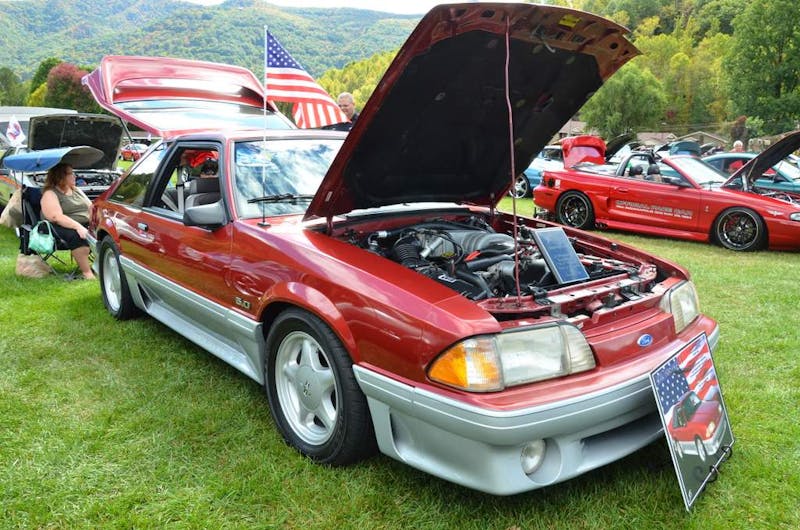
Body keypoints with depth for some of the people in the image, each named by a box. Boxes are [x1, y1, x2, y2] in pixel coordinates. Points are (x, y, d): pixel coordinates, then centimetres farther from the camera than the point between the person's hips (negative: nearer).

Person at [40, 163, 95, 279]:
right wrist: (78, 226, -29)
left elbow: (91, 208, 16)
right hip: (62, 228, -6)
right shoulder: (50, 194, -2)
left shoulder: (77, 190, 21)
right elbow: (57, 217, -16)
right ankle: (86, 272, -38)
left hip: (85, 225, 6)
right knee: (77, 236, -37)